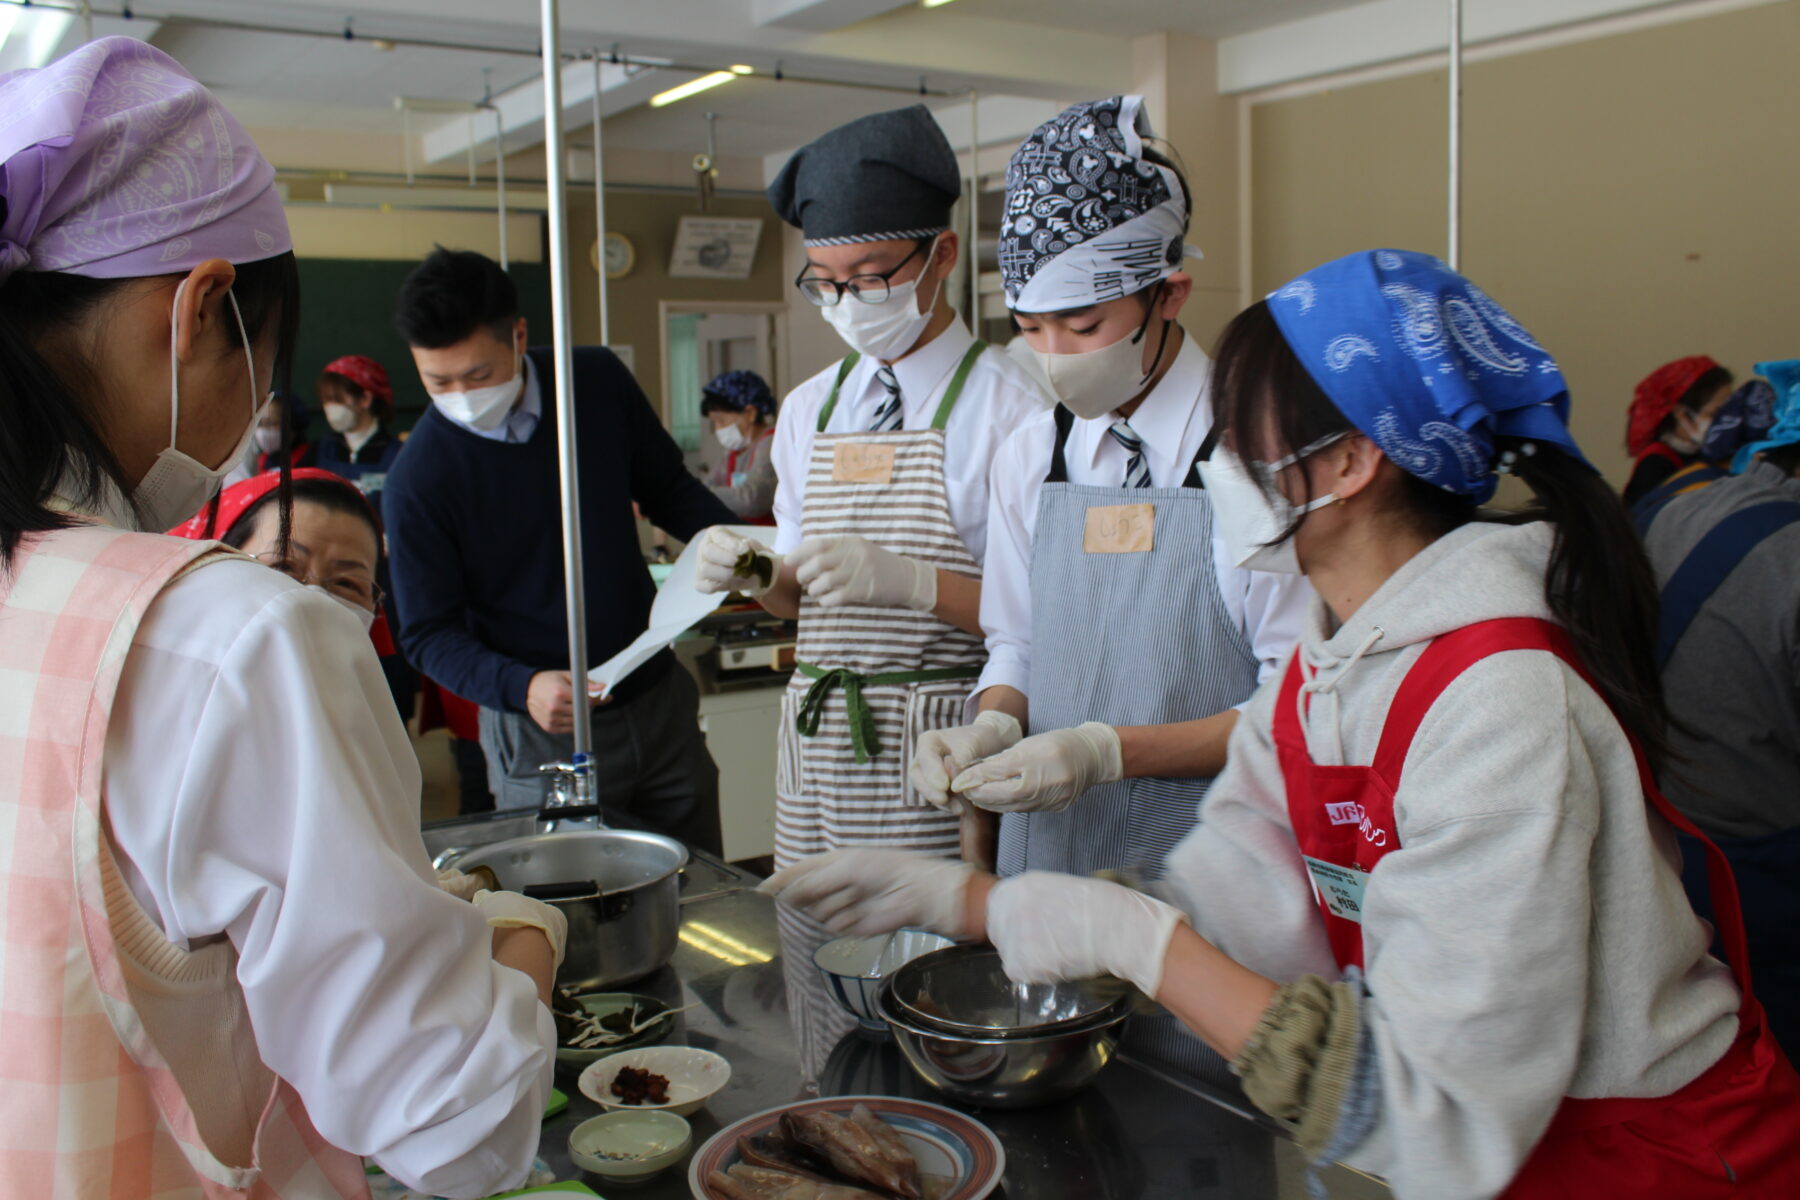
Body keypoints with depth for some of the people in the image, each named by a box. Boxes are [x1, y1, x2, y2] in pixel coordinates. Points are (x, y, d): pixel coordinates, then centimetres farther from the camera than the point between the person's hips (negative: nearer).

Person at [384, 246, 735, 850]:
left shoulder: (599, 380, -4)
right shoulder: (418, 480, -15)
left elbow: (668, 490, 10)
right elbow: (428, 633, -10)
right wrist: (521, 687, -27)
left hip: (660, 702, 4)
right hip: (544, 740, -4)